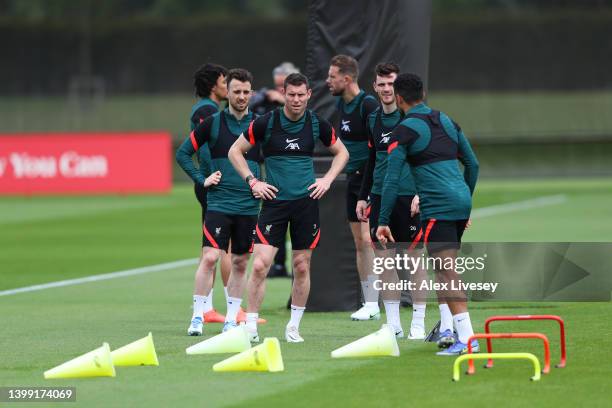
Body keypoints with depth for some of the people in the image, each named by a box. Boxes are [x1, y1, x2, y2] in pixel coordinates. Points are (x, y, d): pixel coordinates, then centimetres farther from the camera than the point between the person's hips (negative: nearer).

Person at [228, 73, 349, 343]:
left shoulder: (317, 125, 1)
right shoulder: (266, 123, -5)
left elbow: (341, 152, 18)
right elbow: (235, 151, 5)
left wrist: (327, 180, 4)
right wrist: (252, 181, -4)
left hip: (306, 201, 2)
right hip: (274, 200, -2)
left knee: (302, 267, 4)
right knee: (260, 264, -11)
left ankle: (293, 327, 17)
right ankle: (250, 325, -3)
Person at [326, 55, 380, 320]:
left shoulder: (368, 104, -15)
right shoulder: (342, 104, 11)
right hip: (353, 179, 9)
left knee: (367, 239, -13)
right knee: (359, 244, 9)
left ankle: (372, 305, -11)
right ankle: (369, 304, 14)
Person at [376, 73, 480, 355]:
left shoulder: (404, 131, -4)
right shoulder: (446, 121, 17)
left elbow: (392, 179, -9)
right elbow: (472, 164, 21)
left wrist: (383, 221, -6)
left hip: (438, 207, -7)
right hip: (461, 199, 7)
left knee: (446, 271, -10)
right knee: (448, 269, 18)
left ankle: (467, 338, -19)